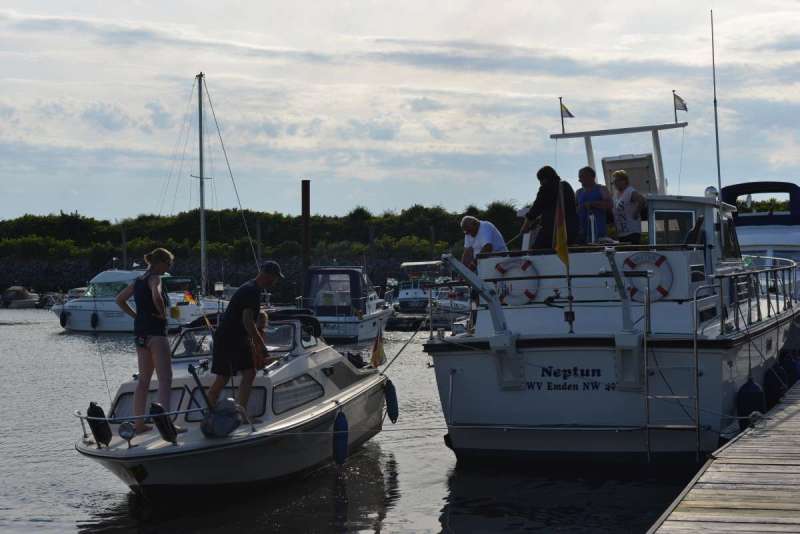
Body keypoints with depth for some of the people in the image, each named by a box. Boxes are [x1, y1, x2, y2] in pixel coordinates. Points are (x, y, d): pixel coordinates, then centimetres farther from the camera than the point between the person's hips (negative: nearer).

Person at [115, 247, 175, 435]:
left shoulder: (138, 280, 16)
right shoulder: (155, 278, -10)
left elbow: (119, 299, 22)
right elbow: (156, 296, -30)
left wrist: (135, 315, 15)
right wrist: (162, 313, -14)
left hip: (140, 332, 9)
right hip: (155, 331, -9)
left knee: (143, 379, 13)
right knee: (165, 379, -10)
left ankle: (139, 423, 16)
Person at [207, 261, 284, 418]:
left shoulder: (253, 291, 14)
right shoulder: (250, 291, -18)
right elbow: (247, 321, -25)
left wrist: (255, 344, 21)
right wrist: (260, 345, -20)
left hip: (239, 339, 10)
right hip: (226, 339, -10)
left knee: (249, 373, 5)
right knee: (222, 378, -7)